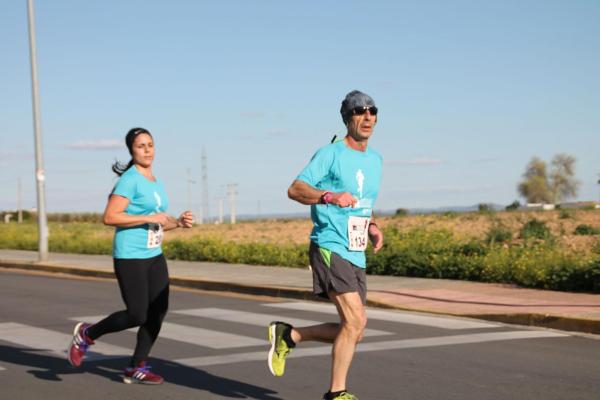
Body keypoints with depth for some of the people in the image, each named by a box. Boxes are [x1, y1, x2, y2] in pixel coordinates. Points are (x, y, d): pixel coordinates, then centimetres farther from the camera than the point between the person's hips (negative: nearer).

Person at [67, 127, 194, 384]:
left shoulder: (156, 182, 14)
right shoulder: (130, 180, -11)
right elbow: (109, 217, -19)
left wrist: (178, 222, 4)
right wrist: (149, 218, -20)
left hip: (155, 256, 8)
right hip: (130, 258, -8)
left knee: (159, 311, 2)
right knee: (137, 315, -7)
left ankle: (137, 368, 13)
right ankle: (87, 334, 16)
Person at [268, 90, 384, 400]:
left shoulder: (375, 159, 16)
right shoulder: (331, 154, -6)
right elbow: (295, 189, -13)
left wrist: (373, 228, 10)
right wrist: (330, 196, -29)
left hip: (357, 256, 8)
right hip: (330, 248, -8)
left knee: (352, 332, 7)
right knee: (356, 321, -16)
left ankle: (288, 336, 24)